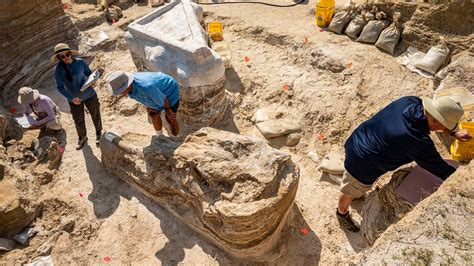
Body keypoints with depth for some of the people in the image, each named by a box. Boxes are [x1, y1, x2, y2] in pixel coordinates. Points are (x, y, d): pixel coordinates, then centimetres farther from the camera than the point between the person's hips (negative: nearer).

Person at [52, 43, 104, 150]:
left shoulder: (80, 62, -13)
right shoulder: (58, 69, -16)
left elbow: (90, 75, 0)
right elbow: (60, 87, -16)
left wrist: (98, 73, -21)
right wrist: (71, 98, -30)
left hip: (89, 95, 0)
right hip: (75, 99, 0)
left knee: (96, 116, 17)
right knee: (78, 121, 16)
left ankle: (98, 132, 45)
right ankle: (82, 137, 43)